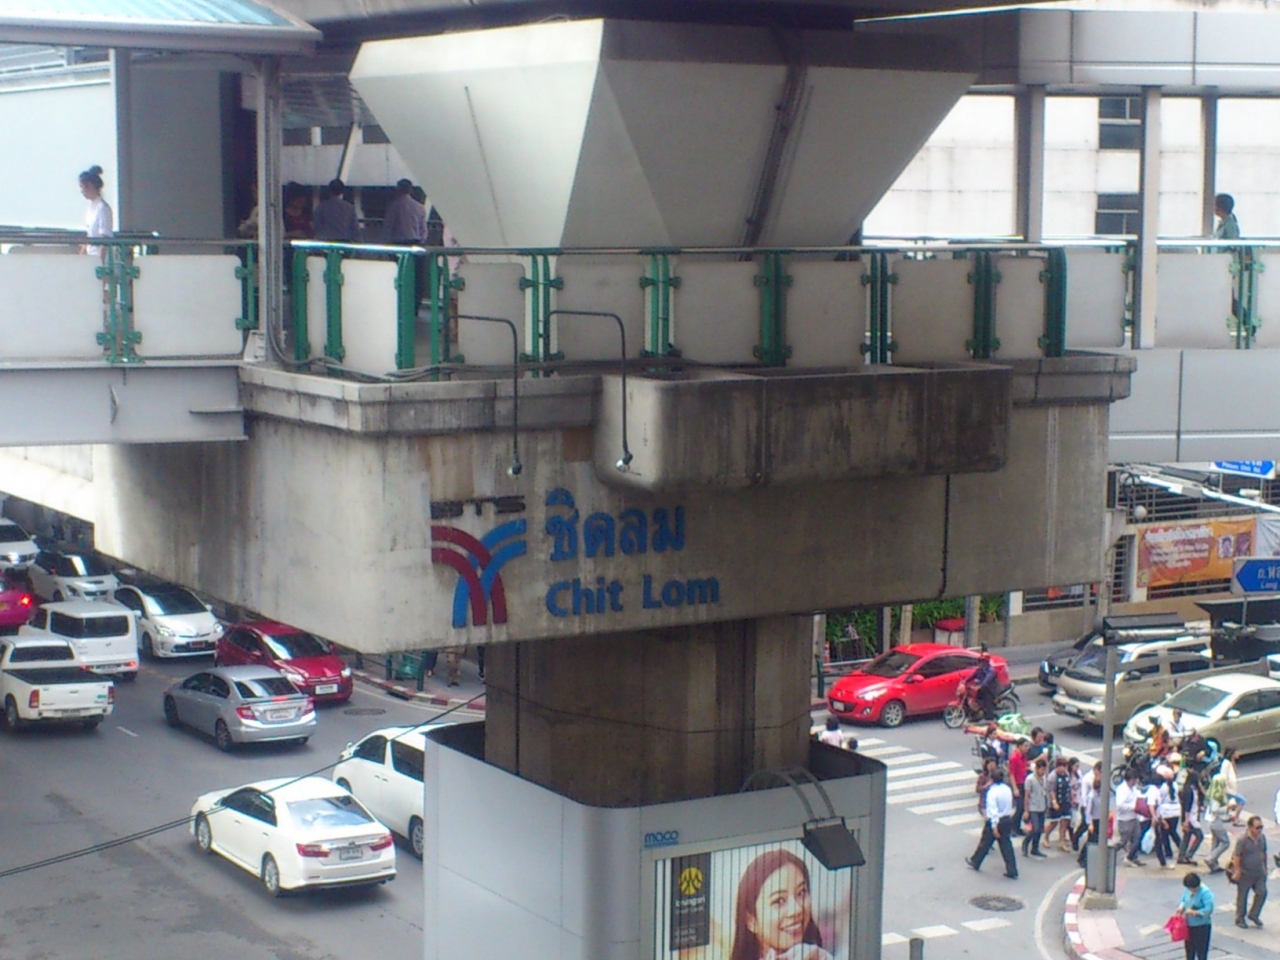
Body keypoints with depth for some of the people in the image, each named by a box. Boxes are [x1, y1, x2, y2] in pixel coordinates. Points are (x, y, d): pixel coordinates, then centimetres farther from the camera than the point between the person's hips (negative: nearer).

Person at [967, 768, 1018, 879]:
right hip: (1007, 819, 6)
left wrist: (994, 827, -24)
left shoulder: (992, 792, -21)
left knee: (985, 843, 15)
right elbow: (1010, 806, 11)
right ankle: (1012, 871, 4)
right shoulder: (1007, 790, 1)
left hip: (995, 821, -6)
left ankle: (975, 862, 35)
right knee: (1006, 846, 7)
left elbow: (993, 810, -24)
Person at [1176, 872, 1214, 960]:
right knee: (1189, 947, 19)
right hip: (1189, 925, 7)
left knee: (1201, 950, 2)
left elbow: (1208, 910, -27)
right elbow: (1184, 900, 14)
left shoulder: (1206, 892, -22)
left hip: (1202, 926, -7)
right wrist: (1181, 907, -8)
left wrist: (1194, 912, -30)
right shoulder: (1188, 890, -1)